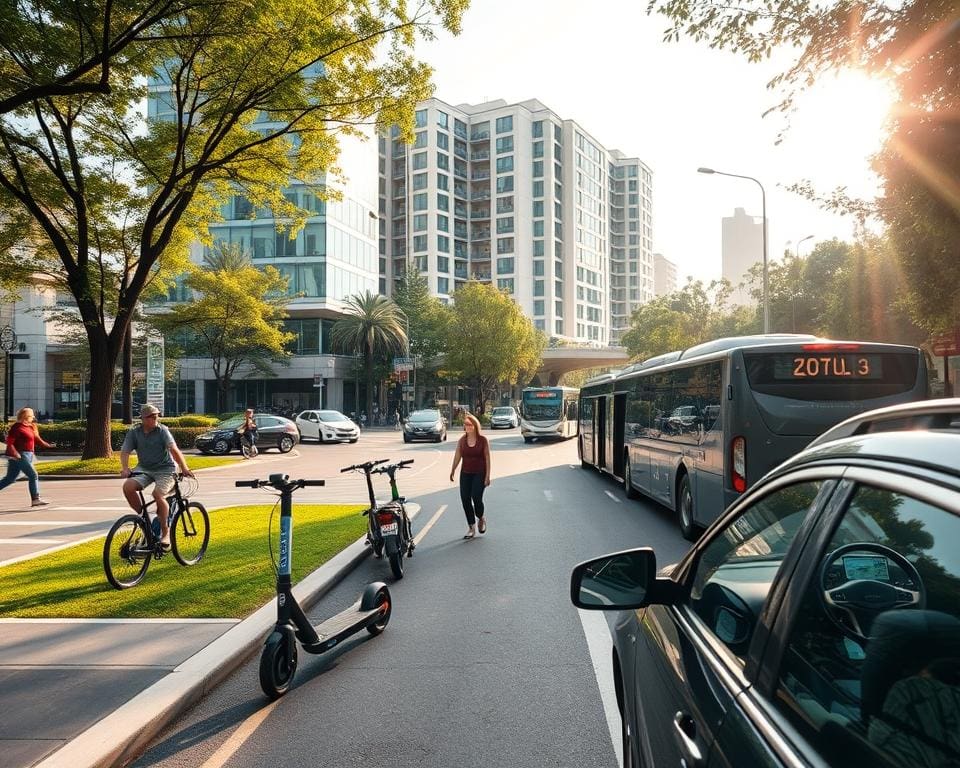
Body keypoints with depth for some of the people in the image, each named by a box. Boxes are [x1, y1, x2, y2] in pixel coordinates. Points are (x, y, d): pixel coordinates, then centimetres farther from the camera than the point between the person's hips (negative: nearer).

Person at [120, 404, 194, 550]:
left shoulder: (162, 430, -10)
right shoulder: (134, 432, 0)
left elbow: (173, 449, -22)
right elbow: (125, 452, -6)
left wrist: (184, 468, -35)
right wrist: (125, 468, -26)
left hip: (165, 469, -3)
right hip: (144, 468, 4)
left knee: (158, 494, -28)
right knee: (128, 486, -24)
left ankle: (165, 530, -9)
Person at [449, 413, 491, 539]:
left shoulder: (482, 440, -4)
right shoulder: (461, 440, 5)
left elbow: (487, 458, -4)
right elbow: (457, 456, -1)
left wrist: (487, 476, -8)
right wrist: (452, 471, -15)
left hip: (479, 473, -3)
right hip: (465, 473, 4)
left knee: (476, 497, -14)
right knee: (465, 499, -1)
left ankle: (481, 519, 19)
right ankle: (471, 528, 13)